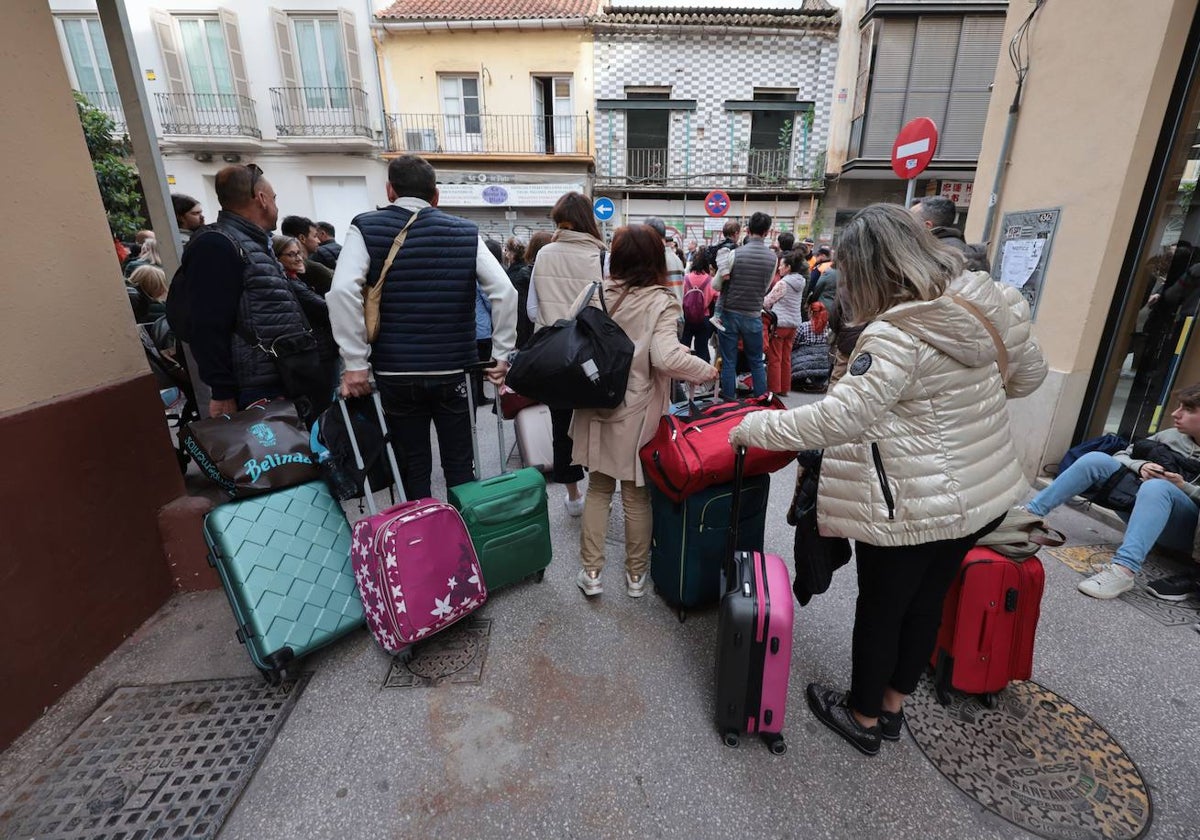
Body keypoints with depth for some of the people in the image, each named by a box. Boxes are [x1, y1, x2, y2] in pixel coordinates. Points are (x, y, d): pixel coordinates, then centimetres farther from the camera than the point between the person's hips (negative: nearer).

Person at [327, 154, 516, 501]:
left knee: (413, 469, 12)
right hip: (453, 370, 1)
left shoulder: (366, 228, 1)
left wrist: (355, 363, -12)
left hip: (396, 373, 0)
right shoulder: (465, 232, 5)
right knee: (459, 465, 13)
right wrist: (501, 353, -2)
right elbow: (504, 291, -6)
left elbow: (342, 291, -15)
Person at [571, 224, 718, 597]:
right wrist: (708, 370, -8)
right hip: (636, 412, -2)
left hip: (597, 406, 3)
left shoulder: (595, 292, -3)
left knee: (599, 487, 16)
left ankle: (591, 572, 20)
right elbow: (666, 358, -23)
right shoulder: (661, 302, -11)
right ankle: (636, 574, 27)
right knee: (636, 494, 12)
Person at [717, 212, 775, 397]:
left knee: (728, 363, 5)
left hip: (730, 314, -2)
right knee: (756, 362, 14)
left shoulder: (735, 254, -12)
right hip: (754, 316, 2)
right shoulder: (772, 257, -3)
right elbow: (766, 288, 10)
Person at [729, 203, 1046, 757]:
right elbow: (1028, 373, 13)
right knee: (926, 602, 22)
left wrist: (757, 428, -19)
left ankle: (863, 718, 36)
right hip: (984, 494, 8)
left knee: (880, 610, 13)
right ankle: (892, 706, 44)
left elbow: (839, 417, -29)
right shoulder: (983, 300, -1)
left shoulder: (897, 334, -26)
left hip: (912, 505, -8)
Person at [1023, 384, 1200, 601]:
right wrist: (1140, 466, -9)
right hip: (1141, 509, 4)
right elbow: (1121, 455, 11)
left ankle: (1123, 570, -49)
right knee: (1096, 459, -13)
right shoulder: (1171, 436, 6)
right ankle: (1030, 512, -19)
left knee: (1157, 486, -37)